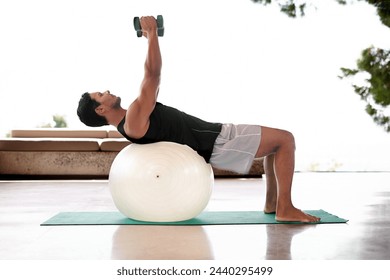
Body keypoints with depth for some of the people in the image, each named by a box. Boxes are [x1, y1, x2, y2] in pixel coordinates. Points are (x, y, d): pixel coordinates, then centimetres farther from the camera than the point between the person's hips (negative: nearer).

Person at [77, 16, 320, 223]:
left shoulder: (133, 120, 13)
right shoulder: (134, 120, -18)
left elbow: (151, 80, 23)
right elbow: (153, 74, -23)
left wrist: (151, 37, 24)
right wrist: (152, 32, -13)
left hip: (214, 138, 10)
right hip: (217, 144, -10)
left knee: (277, 140, 18)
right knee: (285, 139, -11)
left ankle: (272, 202, 19)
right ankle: (285, 208, -8)